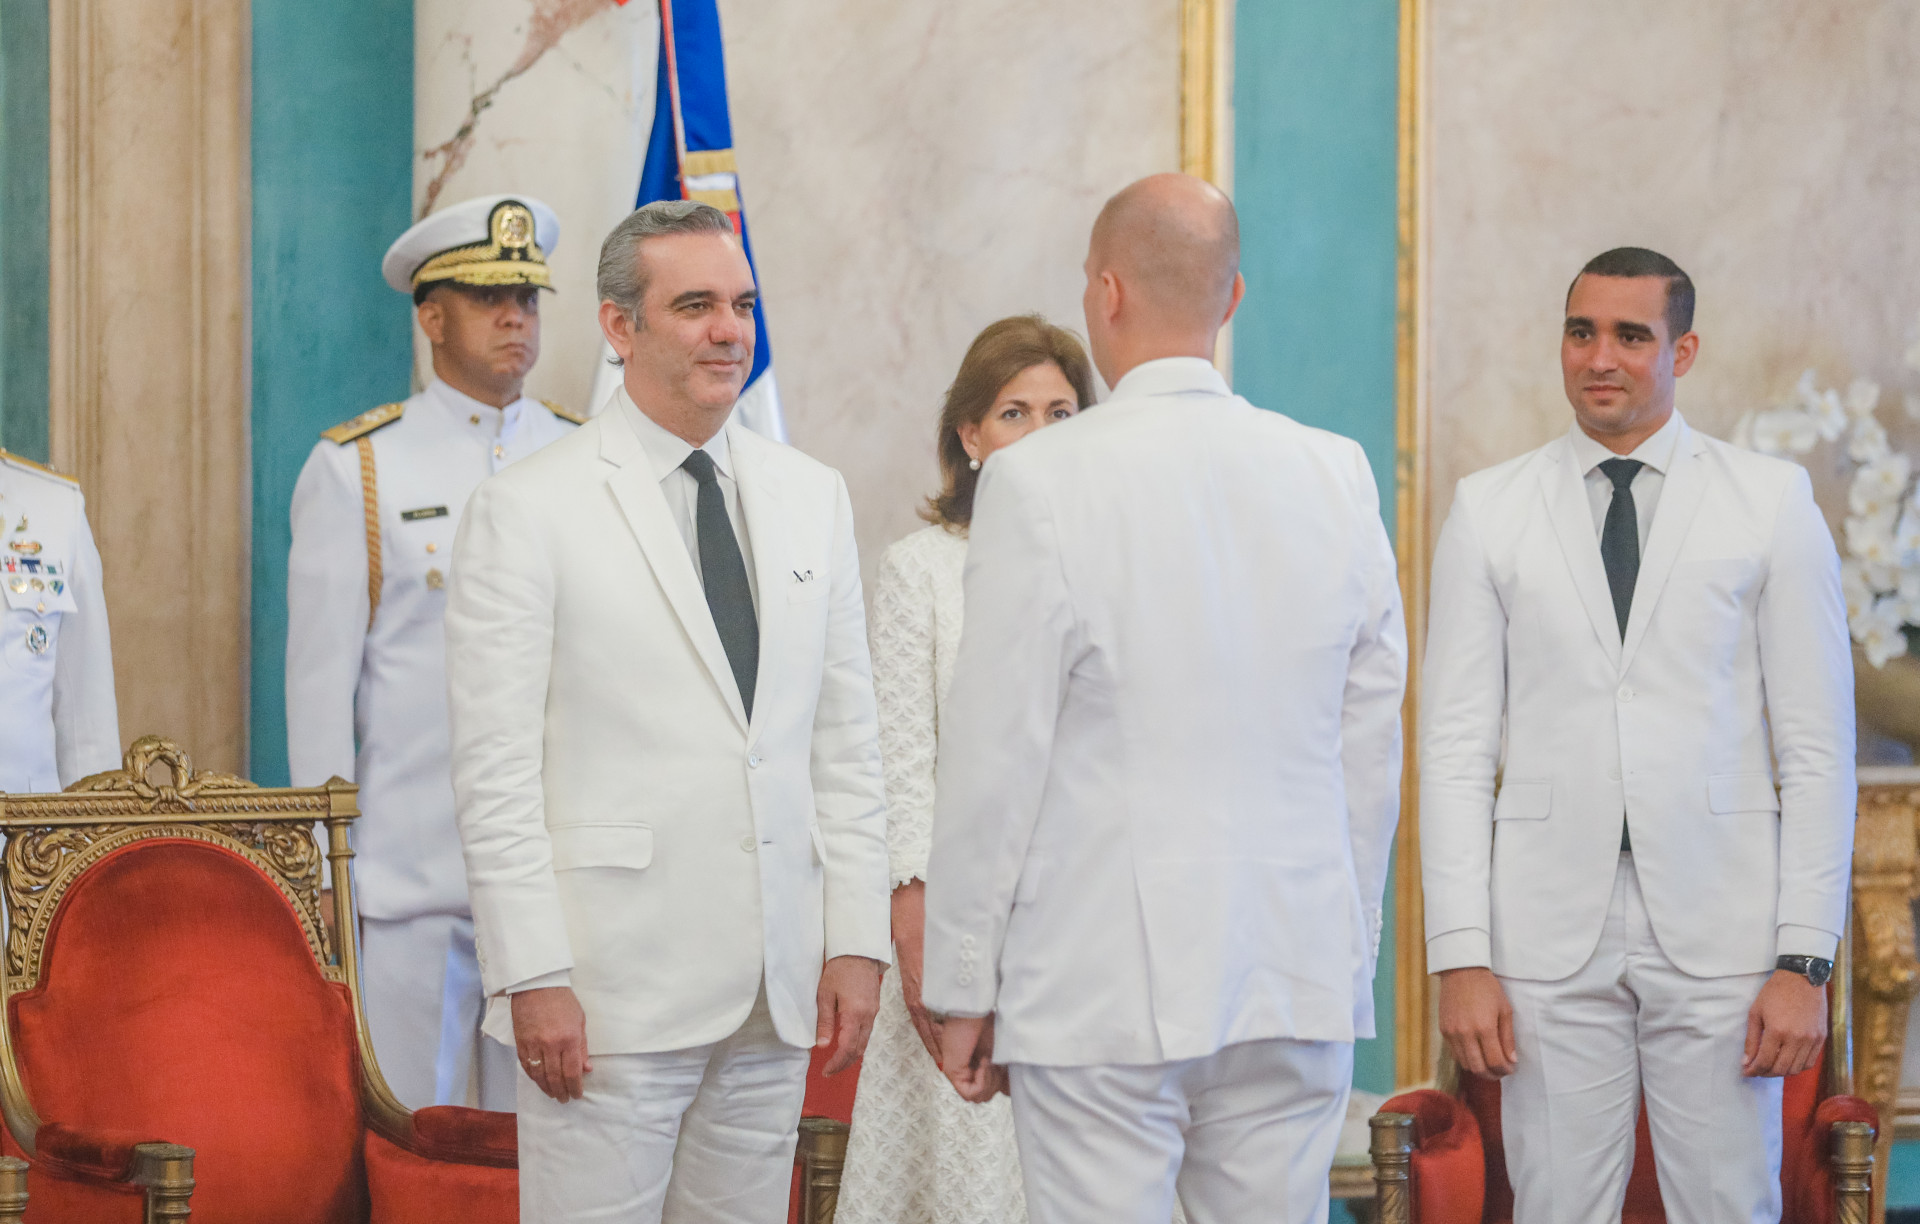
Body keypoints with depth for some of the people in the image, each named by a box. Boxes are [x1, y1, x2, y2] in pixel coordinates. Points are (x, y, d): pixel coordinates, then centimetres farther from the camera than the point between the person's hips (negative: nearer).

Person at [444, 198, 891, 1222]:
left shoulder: (813, 498, 13)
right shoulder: (529, 510, -3)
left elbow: (846, 743, 13)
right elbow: (495, 772, -7)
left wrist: (857, 942, 6)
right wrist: (532, 976, -13)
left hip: (774, 989, 5)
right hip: (611, 989, -5)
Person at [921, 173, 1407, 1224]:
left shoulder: (1041, 482, -9)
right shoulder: (1337, 478, 4)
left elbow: (996, 761, -7)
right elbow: (1371, 751, 9)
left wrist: (965, 988, 0)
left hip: (1101, 986, -4)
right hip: (1297, 980, 4)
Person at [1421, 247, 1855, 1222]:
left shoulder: (1772, 502, 4)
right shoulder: (1488, 510, 7)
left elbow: (1817, 748, 2)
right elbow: (1456, 747, 4)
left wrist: (1806, 959, -5)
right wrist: (1460, 958, -4)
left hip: (1718, 931, -1)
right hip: (1551, 932, 1)